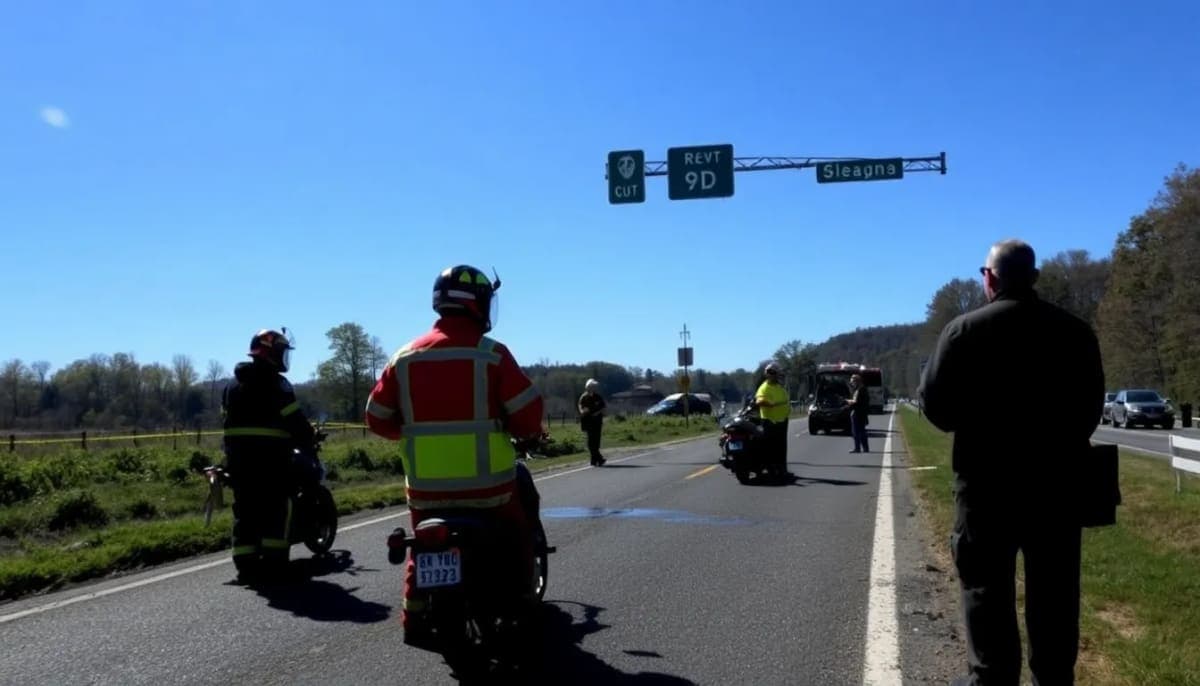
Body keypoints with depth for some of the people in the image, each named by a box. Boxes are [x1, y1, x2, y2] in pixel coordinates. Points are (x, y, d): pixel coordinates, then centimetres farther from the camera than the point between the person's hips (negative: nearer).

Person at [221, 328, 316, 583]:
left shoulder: (233, 385, 14)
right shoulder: (276, 383, -9)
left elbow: (227, 419, 17)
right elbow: (295, 420, -12)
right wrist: (309, 441, 3)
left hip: (237, 456, 6)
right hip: (270, 457, -6)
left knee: (245, 509, 7)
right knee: (276, 507, 2)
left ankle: (246, 564, 4)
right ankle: (273, 561, -2)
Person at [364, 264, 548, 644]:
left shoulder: (405, 356, 3)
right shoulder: (491, 353, -10)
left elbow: (377, 417, 8)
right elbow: (528, 411, -11)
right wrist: (530, 432, 11)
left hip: (425, 486, 3)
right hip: (488, 483, -3)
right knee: (520, 533, 21)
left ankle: (414, 616, 20)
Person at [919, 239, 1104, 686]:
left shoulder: (965, 330, -9)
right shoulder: (1075, 331, 2)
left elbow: (935, 403, -9)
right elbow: (1091, 405, 8)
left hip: (987, 478, -3)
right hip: (1056, 477, 4)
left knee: (986, 585, 5)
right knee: (1054, 588, 12)